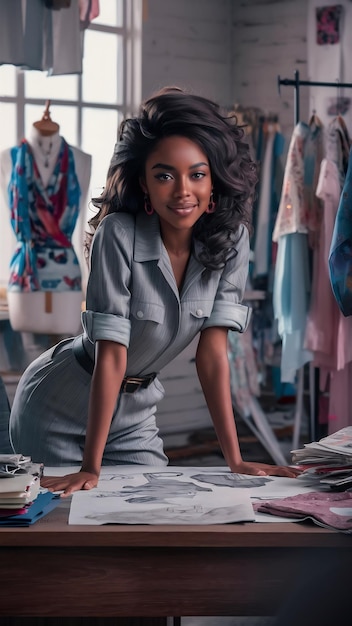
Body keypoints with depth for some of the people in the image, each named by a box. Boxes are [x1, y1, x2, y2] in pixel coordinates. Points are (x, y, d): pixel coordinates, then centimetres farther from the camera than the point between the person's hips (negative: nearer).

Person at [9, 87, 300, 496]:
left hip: (134, 412, 4)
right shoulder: (119, 236, -27)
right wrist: (91, 469, -28)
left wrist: (235, 461, -18)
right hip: (60, 409, -4)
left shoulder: (230, 239, -14)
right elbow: (111, 354, -28)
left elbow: (213, 351, -14)